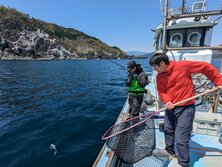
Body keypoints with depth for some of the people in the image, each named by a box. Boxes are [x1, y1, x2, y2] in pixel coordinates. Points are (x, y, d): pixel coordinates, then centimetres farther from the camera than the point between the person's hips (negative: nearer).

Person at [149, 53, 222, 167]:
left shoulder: (183, 66, -18)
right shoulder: (159, 76, -1)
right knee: (168, 130, 21)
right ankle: (169, 151, 47)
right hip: (170, 107, 7)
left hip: (185, 108, -6)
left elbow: (206, 67, -8)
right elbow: (161, 91, 0)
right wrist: (167, 101, -19)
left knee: (181, 138, -1)